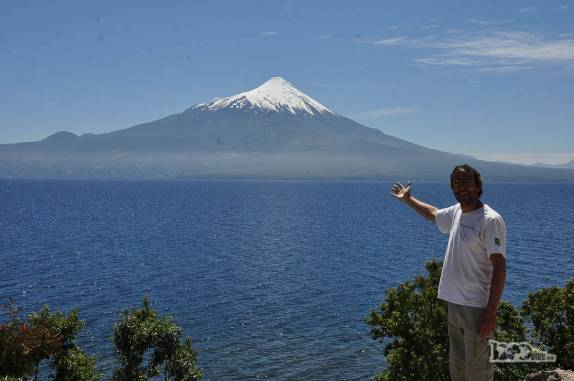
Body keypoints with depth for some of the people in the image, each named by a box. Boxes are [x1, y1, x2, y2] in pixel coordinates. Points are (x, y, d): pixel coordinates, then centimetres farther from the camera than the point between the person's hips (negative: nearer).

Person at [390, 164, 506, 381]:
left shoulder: (490, 220, -15)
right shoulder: (456, 212, 8)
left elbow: (499, 266, -19)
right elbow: (434, 214, 32)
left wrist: (491, 312, -22)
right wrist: (408, 199, 42)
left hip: (477, 308, -8)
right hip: (455, 303, 8)